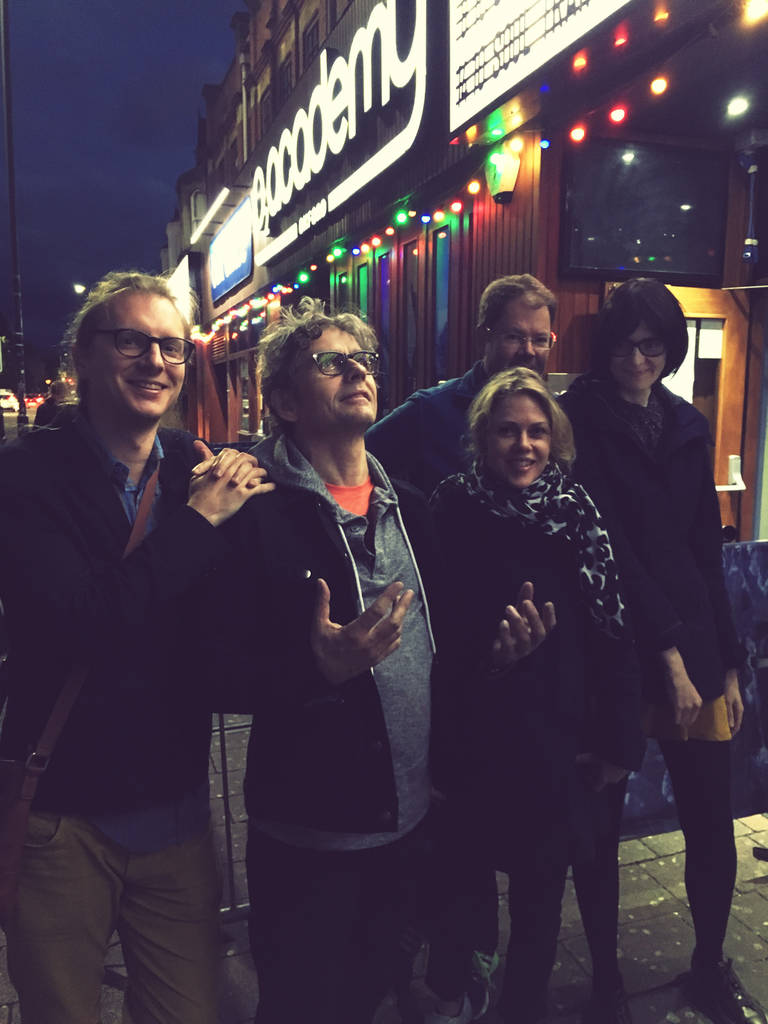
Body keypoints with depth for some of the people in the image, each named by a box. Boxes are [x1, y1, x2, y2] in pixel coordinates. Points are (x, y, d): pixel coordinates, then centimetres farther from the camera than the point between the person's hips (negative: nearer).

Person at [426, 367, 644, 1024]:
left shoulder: (578, 514, -5)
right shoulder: (452, 514, -9)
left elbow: (612, 634, -2)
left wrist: (619, 739, -1)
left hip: (556, 741, 2)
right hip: (471, 740, -1)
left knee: (541, 882, 16)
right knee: (460, 871, 17)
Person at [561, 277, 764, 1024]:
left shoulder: (687, 427, 11)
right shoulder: (580, 420, -4)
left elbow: (706, 551, 12)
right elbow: (607, 547, -10)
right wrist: (667, 654, -12)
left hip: (694, 648, 4)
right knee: (599, 826, 8)